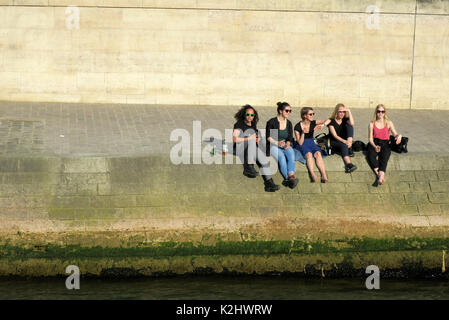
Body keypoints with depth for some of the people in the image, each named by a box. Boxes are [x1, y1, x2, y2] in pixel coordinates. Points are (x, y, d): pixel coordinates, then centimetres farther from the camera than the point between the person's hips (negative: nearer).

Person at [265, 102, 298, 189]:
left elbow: (290, 138, 12)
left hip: (285, 145, 4)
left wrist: (288, 143, -11)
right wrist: (277, 143, -20)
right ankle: (288, 178, -38)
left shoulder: (289, 123, 11)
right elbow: (268, 136, -5)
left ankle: (291, 176, -46)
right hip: (273, 145, -4)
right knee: (282, 157, -33)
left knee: (291, 155, -29)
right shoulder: (272, 122, -4)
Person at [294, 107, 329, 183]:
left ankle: (324, 176, -44)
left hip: (311, 142, 3)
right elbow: (300, 143, -8)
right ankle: (312, 175, -52)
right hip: (302, 145, -3)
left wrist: (322, 125, -21)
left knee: (318, 153, -29)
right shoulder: (298, 127, -6)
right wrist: (303, 133, -22)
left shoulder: (313, 123, 5)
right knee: (309, 154, -36)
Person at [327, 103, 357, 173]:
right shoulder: (331, 121, -5)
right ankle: (348, 164, -62)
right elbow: (335, 136, -15)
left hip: (345, 141, 4)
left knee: (349, 126, -16)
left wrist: (349, 111, -16)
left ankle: (350, 149, -27)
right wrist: (344, 141, -30)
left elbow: (352, 123, -19)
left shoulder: (345, 120, 7)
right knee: (344, 145, -38)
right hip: (334, 142, -4)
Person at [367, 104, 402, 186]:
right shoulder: (372, 124, 12)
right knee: (371, 155, -34)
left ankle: (380, 176, -53)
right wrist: (375, 146, -15)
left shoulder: (389, 123, 12)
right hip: (374, 144, 1)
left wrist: (399, 136, -19)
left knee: (384, 157, -34)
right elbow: (370, 138, 5)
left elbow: (395, 134, 6)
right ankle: (380, 175, -44)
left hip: (385, 144, -1)